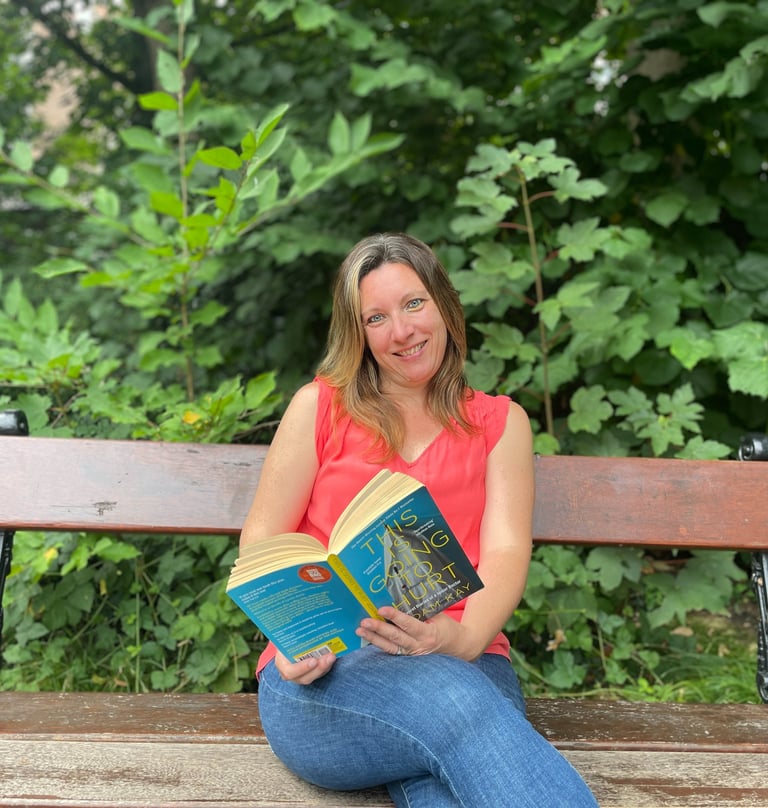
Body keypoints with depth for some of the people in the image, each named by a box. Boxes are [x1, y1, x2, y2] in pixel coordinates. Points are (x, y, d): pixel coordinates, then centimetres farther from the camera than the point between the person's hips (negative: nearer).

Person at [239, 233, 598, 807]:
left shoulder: (500, 422, 16)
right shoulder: (321, 406, 13)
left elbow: (506, 552, 2)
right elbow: (261, 541, 8)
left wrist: (464, 639, -20)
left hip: (463, 664, 1)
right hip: (322, 674, 0)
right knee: (449, 698, -36)